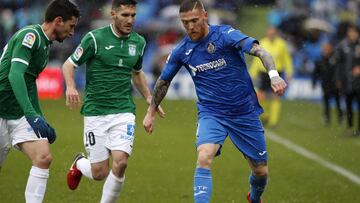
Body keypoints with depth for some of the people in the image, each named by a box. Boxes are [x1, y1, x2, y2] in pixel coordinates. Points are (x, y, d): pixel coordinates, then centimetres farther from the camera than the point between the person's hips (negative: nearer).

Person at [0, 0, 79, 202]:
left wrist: (42, 120, 25)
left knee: (44, 158, -11)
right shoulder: (29, 35, -14)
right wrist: (32, 115, -36)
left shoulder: (45, 43, 14)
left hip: (21, 115, 8)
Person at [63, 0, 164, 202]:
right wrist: (71, 87, -22)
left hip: (124, 112, 3)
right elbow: (69, 64, -2)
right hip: (95, 112, -3)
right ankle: (79, 163, 36)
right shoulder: (95, 38, -8)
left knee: (120, 163, -18)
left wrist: (150, 98, 14)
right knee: (99, 173, -1)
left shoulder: (139, 42, 7)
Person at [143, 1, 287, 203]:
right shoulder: (182, 51, -2)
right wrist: (151, 112, 21)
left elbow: (259, 51, -27)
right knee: (204, 158, -29)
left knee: (261, 171, 9)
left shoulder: (225, 34, -14)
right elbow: (163, 81, 15)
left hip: (245, 112, -1)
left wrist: (274, 74, -45)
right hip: (211, 113, 1)